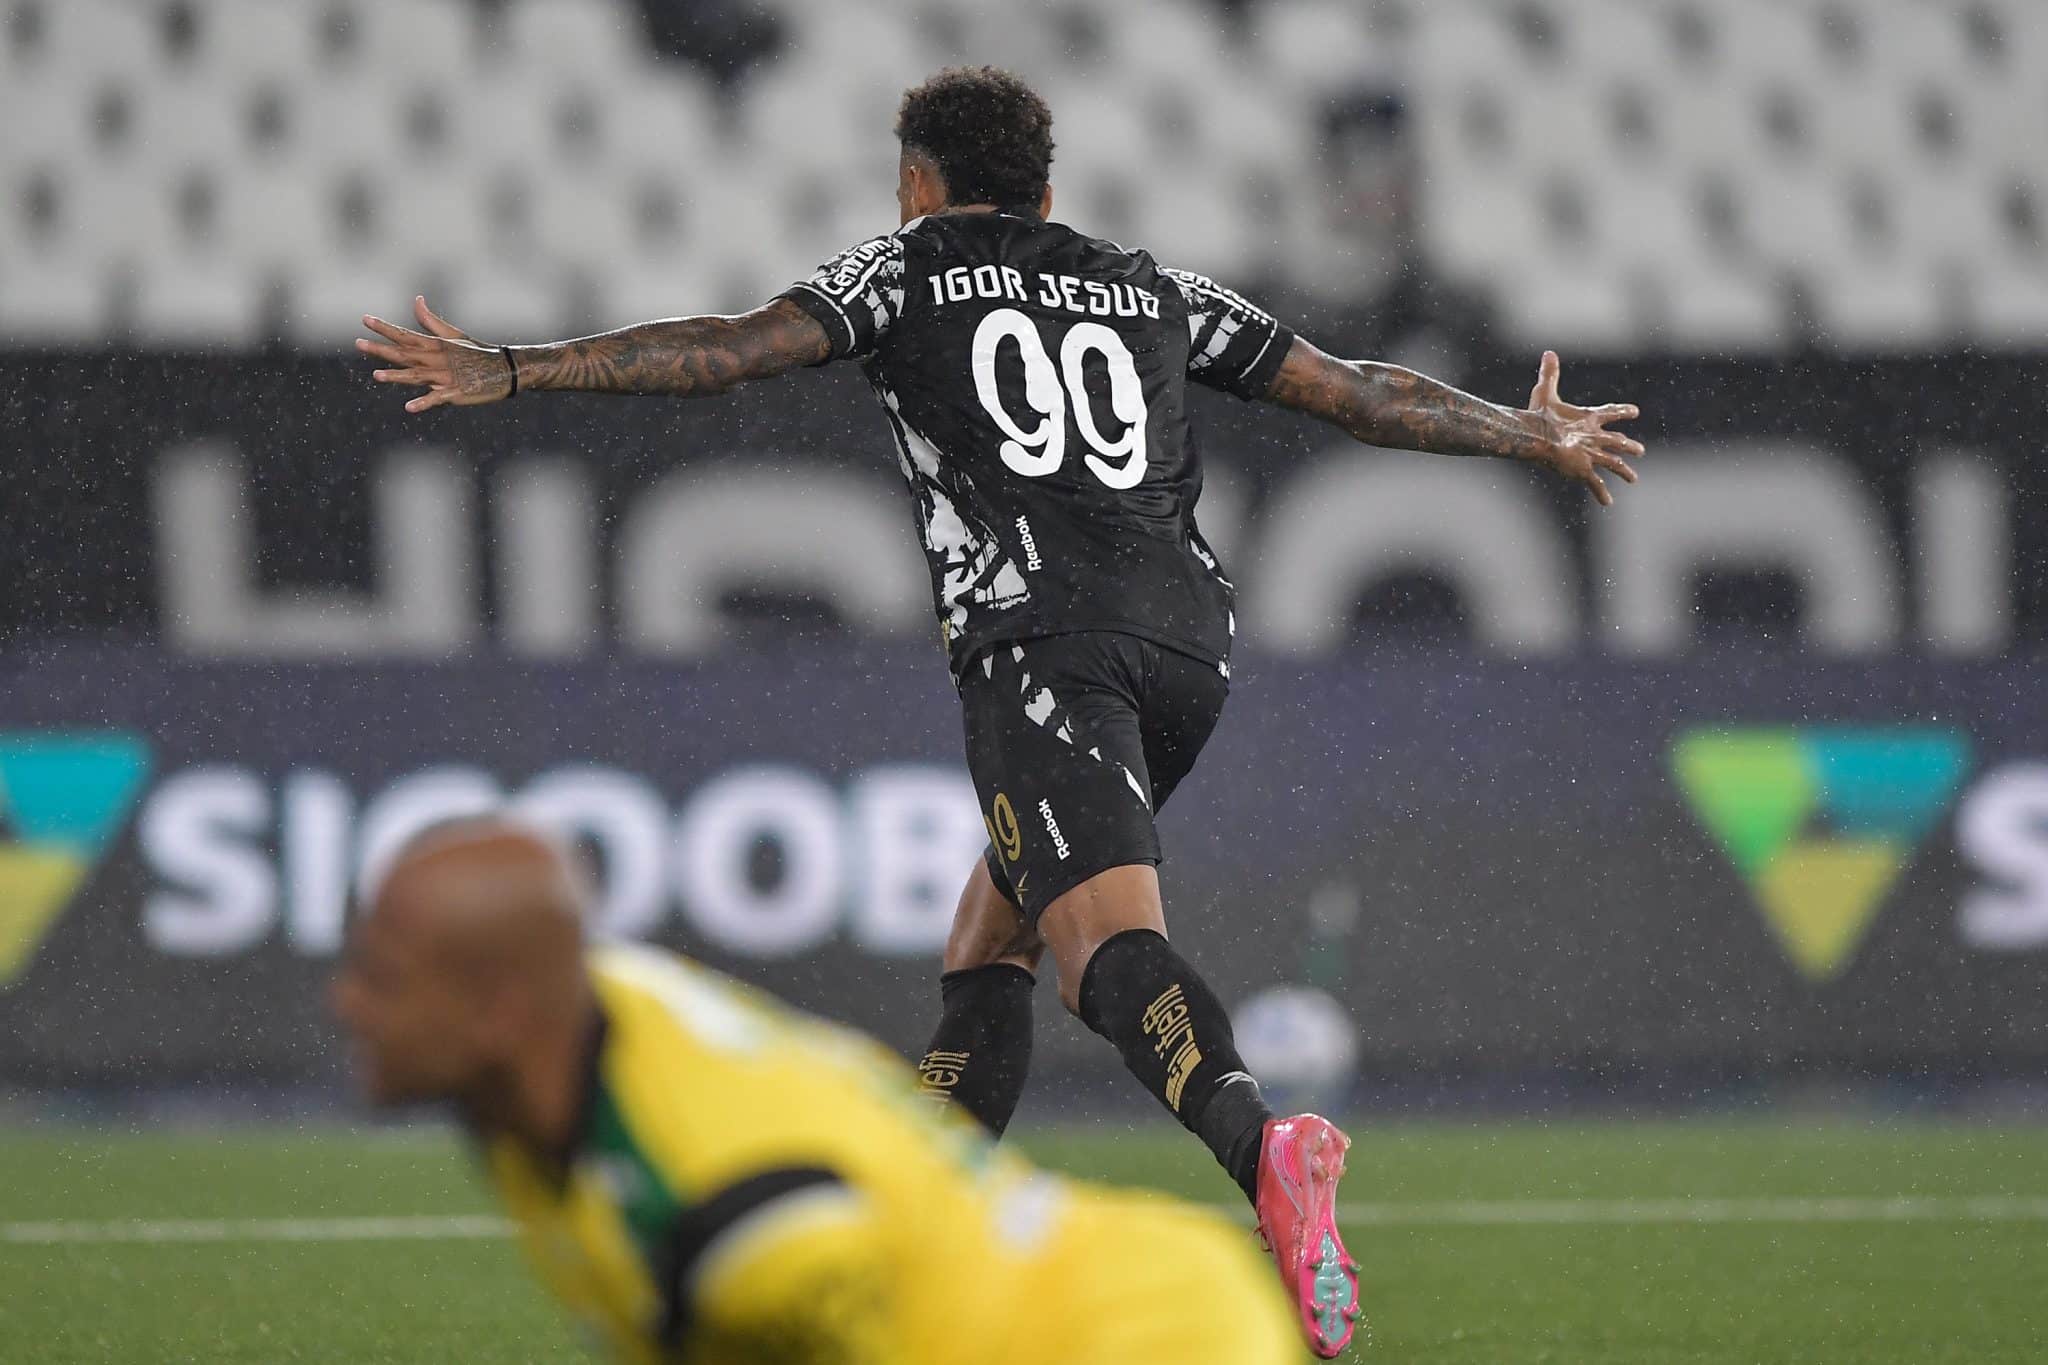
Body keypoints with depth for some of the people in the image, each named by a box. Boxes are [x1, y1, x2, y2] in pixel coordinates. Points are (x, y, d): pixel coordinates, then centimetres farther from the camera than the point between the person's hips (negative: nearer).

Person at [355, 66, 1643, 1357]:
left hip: (1044, 635, -6)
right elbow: (1355, 390, 30)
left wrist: (508, 370, 2)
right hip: (1190, 633, 6)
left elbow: (740, 348, 2)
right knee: (985, 944, 20)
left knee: (1111, 940, -23)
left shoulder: (907, 267, 17)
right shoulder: (1151, 289, 28)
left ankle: (1265, 1151, -50)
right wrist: (1538, 436, 44)